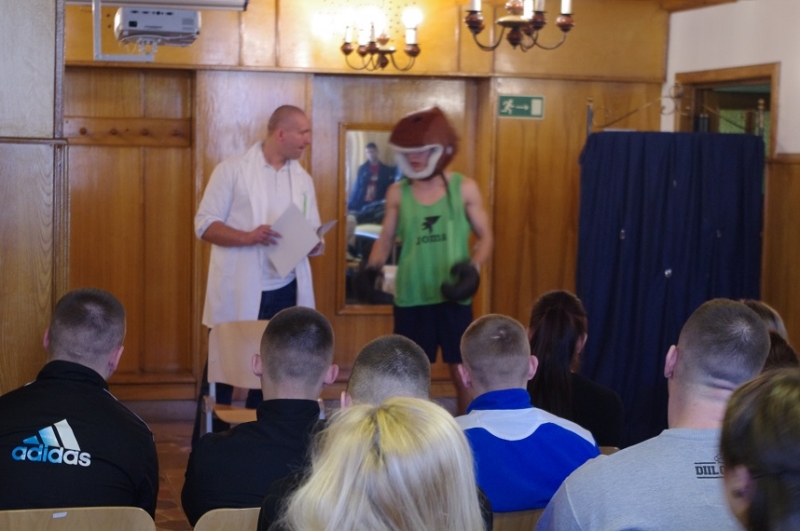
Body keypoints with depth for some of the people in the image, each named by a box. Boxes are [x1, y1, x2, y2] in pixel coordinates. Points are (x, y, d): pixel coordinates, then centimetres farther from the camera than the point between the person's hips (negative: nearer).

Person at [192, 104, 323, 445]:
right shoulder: (233, 169, -4)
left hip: (284, 293, 5)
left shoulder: (303, 180, 11)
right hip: (238, 294, -5)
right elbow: (204, 225, -8)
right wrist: (247, 236, -23)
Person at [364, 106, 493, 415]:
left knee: (462, 374, 5)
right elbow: (386, 238, 9)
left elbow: (485, 236, 2)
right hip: (411, 297, 2)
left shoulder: (464, 189, -2)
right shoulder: (397, 193, 3)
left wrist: (473, 267, -16)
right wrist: (373, 267, -10)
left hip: (453, 296, -1)